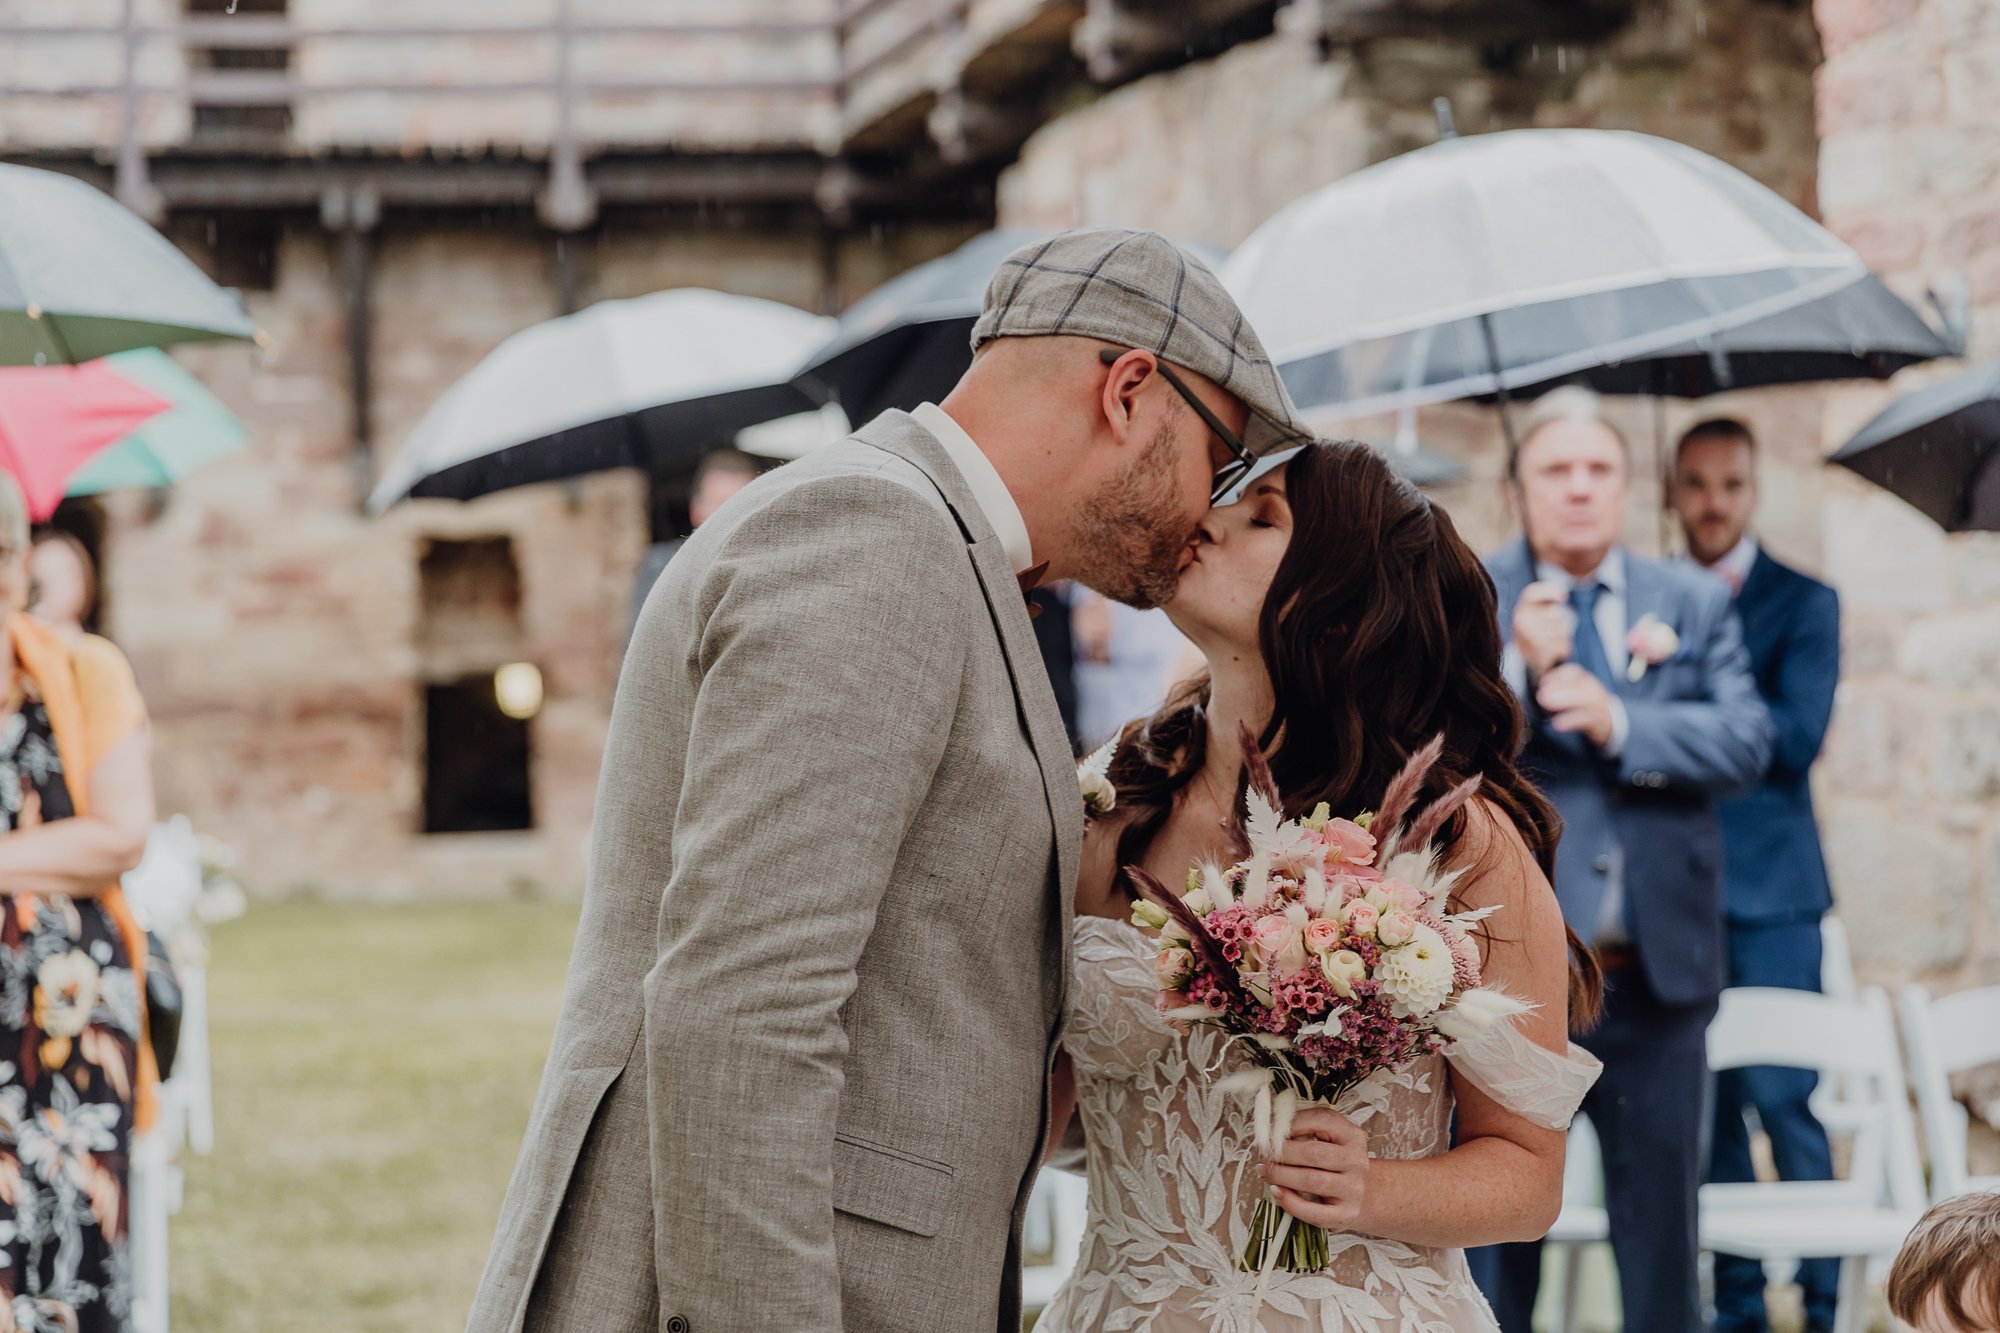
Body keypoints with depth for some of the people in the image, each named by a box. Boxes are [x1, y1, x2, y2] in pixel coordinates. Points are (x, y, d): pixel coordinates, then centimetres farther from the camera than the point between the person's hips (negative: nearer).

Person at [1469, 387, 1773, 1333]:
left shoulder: (1694, 603, 8)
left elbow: (1746, 741, -6)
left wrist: (1617, 722, -18)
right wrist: (1518, 673, -22)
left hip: (1655, 975, 2)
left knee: (1661, 1232, 11)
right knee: (1494, 1231, 7)